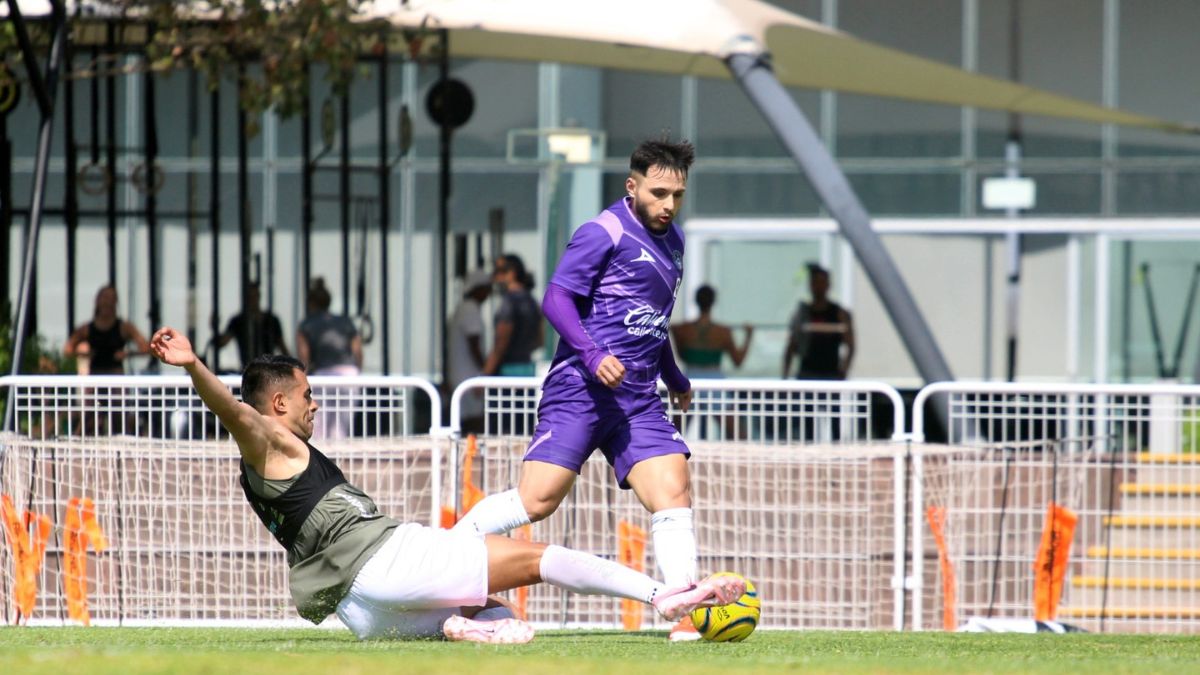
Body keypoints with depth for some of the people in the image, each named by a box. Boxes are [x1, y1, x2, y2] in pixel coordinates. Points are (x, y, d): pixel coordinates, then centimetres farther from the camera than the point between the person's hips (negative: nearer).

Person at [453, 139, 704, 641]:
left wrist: (675, 379, 39)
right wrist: (592, 356, -25)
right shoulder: (603, 234, -6)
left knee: (674, 491, -9)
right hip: (580, 389, -7)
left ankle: (686, 615, -11)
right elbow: (555, 299, -12)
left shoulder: (671, 241, 19)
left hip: (638, 400, 7)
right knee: (538, 499, -14)